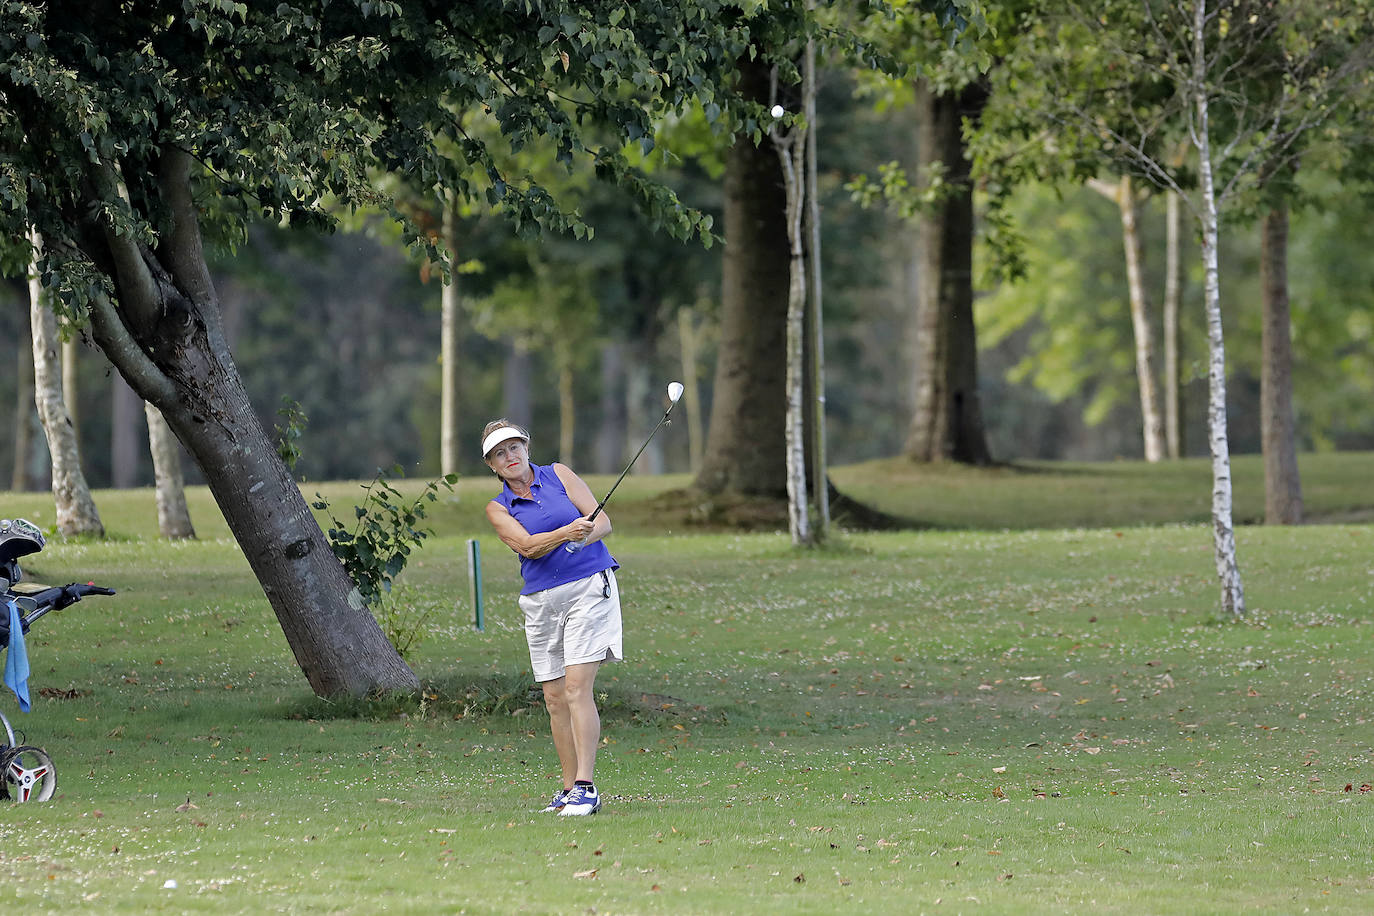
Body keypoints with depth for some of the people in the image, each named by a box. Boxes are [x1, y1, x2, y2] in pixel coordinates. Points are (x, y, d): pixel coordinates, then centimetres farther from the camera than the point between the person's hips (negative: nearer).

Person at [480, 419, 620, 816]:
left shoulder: (559, 475, 5)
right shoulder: (498, 508, 7)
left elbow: (602, 521, 0)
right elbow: (527, 545, -11)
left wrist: (584, 537, -22)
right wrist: (565, 533, -28)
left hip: (588, 587, -3)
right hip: (541, 601, 3)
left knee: (577, 688, -15)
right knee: (555, 698, 4)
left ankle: (585, 787, -19)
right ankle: (570, 788, 13)